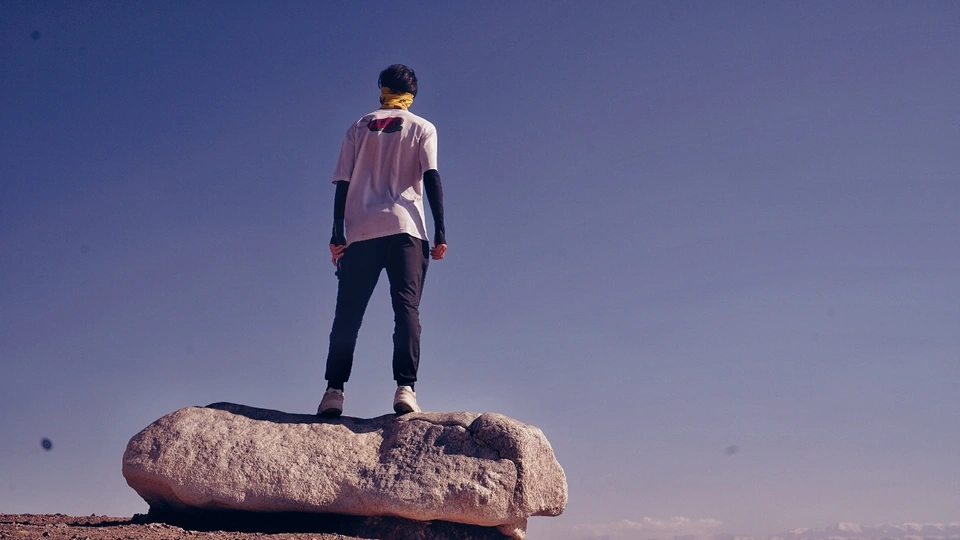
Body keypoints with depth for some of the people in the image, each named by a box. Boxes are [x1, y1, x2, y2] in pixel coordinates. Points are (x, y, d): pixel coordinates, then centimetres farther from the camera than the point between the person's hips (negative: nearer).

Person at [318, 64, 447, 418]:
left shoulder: (359, 128, 18)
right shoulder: (423, 128, 12)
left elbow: (342, 182, 10)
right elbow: (430, 176, -2)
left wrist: (338, 233, 8)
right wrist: (440, 231, -4)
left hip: (360, 231, 2)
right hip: (405, 229, -2)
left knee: (347, 313, 2)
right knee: (406, 308, -7)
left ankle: (334, 390, -7)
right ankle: (405, 388, -21)